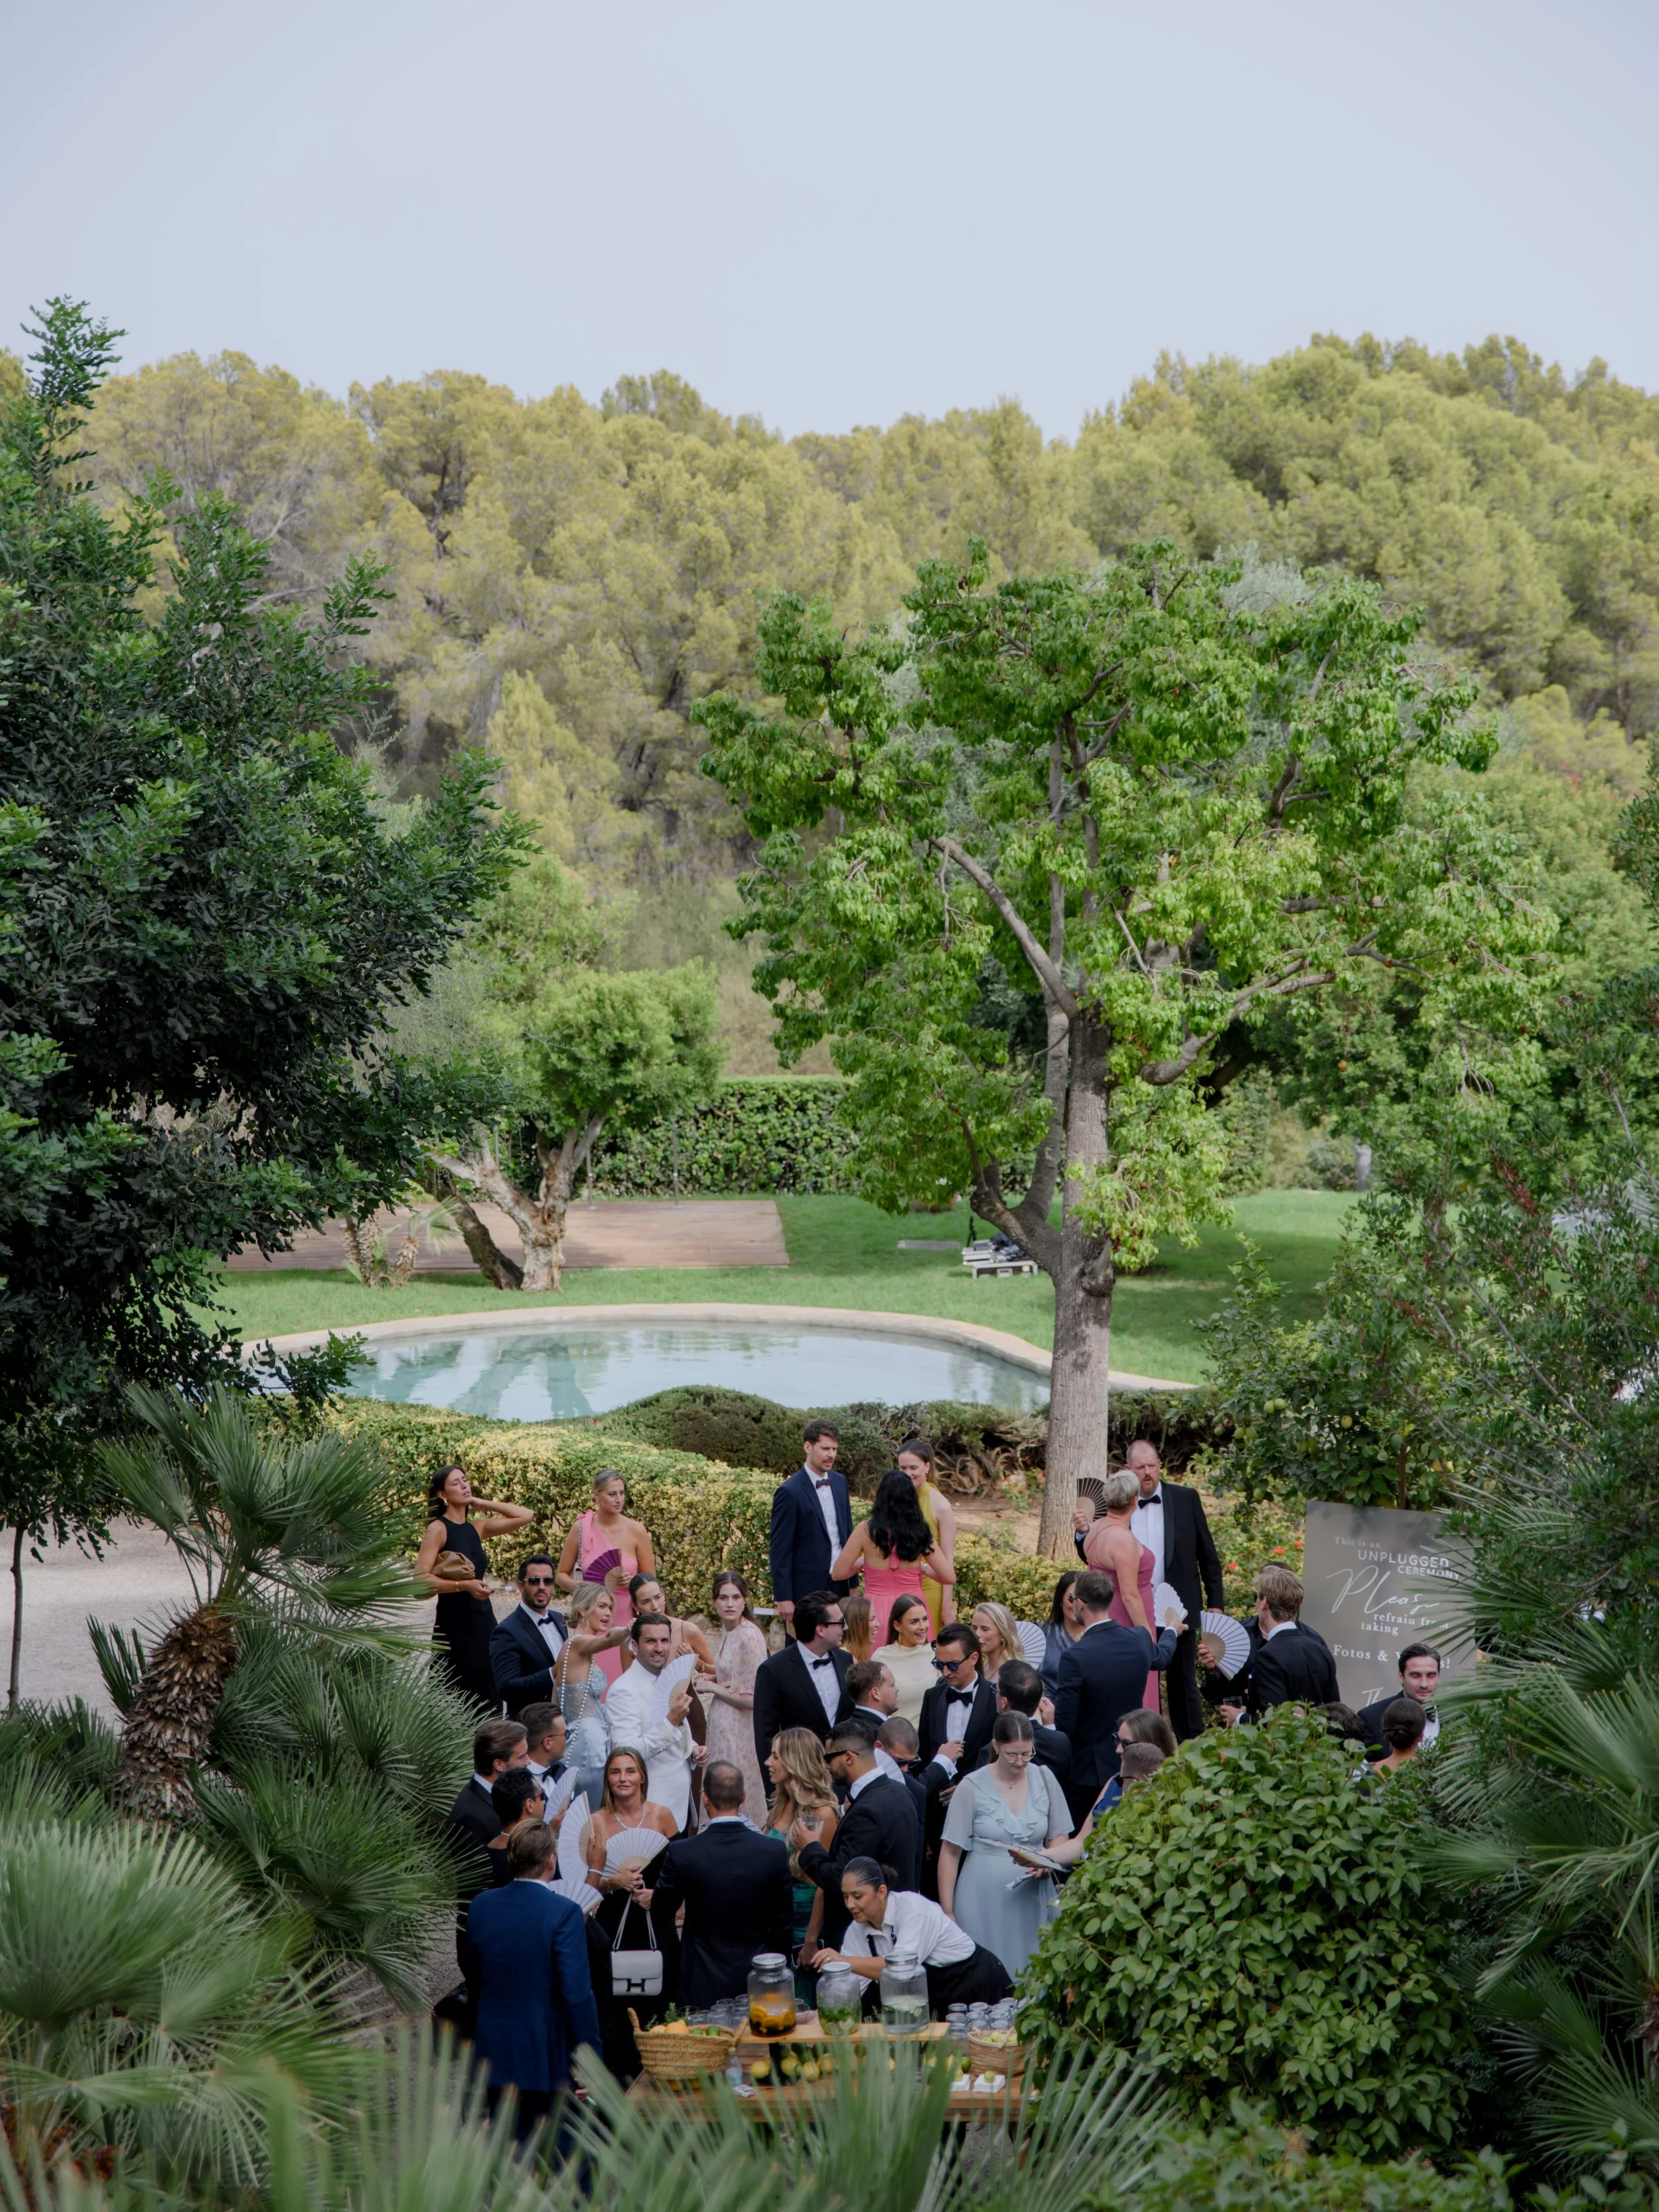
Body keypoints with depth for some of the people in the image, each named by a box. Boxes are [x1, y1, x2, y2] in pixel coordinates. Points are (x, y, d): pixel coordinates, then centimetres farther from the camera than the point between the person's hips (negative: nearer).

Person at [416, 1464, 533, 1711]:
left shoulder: (476, 1528, 11)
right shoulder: (438, 1528, -7)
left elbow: (524, 1516, 10)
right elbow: (421, 1579, -16)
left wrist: (483, 1504, 7)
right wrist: (465, 1585, -22)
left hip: (483, 1621, 6)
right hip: (454, 1625, -6)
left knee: (488, 1698, 5)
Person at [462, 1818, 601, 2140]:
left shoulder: (481, 1905, 1)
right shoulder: (563, 1913, -16)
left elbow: (472, 1978, 12)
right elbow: (577, 1992, -18)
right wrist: (589, 2055, -11)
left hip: (494, 2050, 5)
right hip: (547, 2056, -5)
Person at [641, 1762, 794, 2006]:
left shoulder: (682, 1853, -16)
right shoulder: (775, 1852, -11)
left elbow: (665, 1905, 3)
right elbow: (783, 1923, -2)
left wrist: (652, 1896, 28)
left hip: (704, 1985, -1)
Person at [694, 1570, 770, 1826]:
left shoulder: (749, 1636, -20)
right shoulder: (726, 1631, 7)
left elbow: (752, 1699, -20)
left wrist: (713, 1688, -11)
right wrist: (712, 1677, 5)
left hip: (740, 1730, -9)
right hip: (723, 1725, 9)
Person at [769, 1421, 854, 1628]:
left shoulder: (840, 1482, 9)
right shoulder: (789, 1492, -12)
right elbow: (779, 1551, -12)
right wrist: (783, 1598, -14)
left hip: (840, 1587, 6)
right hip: (806, 1588, -6)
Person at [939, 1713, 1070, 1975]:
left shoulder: (1043, 1779, 3)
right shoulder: (973, 1787, -5)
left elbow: (1060, 1838, 11)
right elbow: (950, 1852, -2)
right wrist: (947, 1912, -5)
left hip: (1032, 1901, 2)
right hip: (983, 1904, -2)